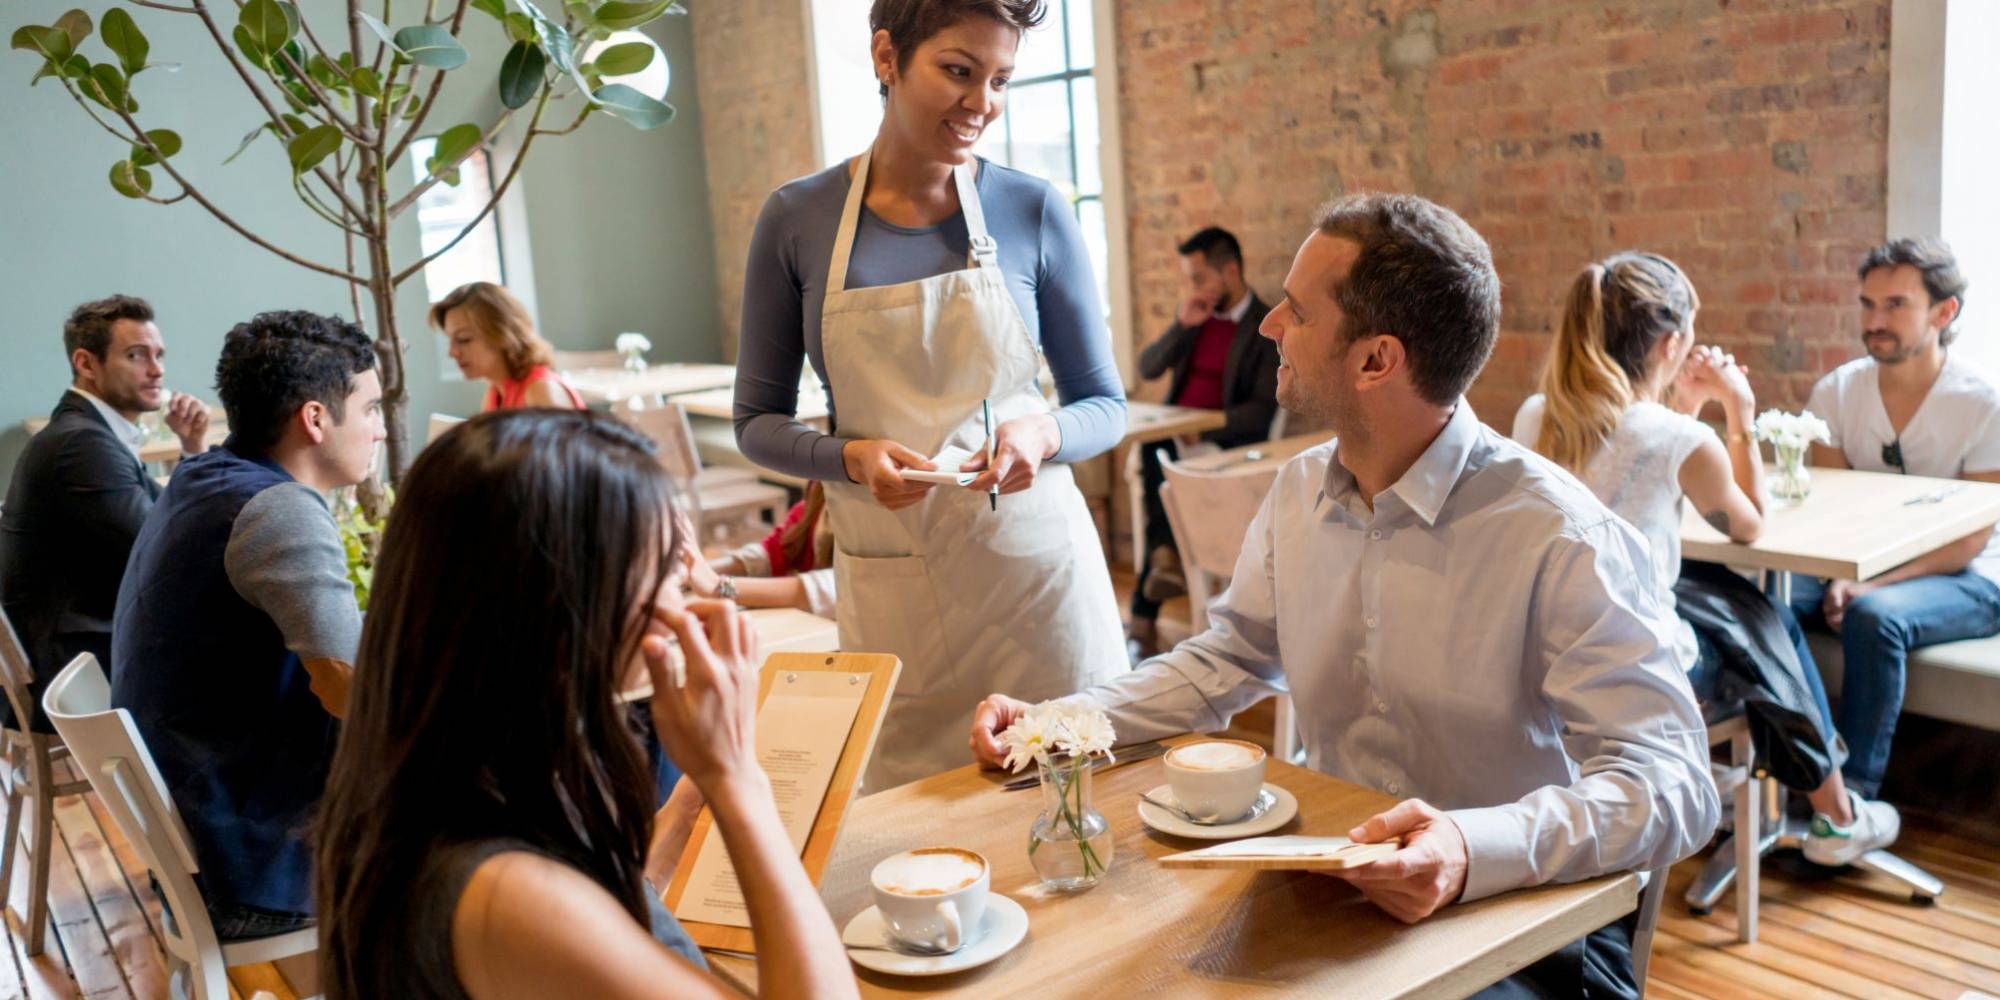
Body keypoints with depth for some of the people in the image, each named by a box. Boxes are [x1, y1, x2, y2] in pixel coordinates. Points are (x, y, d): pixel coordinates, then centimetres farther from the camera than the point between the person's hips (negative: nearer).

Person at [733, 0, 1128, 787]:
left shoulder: (1034, 212, -2)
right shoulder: (797, 220, -2)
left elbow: (1104, 405, 5)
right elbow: (758, 420, 4)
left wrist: (1043, 435, -16)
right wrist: (851, 457, -15)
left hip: (1036, 563, 0)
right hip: (889, 580, 0)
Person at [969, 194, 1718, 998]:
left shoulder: (1558, 538, -20)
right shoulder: (1300, 492, 2)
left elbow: (1670, 780, -23)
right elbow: (1227, 660, 14)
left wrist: (1476, 849, -41)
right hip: (1332, 890, 6)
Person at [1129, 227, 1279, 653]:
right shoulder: (1196, 315, 15)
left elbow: (1261, 410, -12)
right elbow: (1147, 369, 9)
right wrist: (1182, 326, -5)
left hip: (1226, 443, -5)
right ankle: (1167, 557, -27)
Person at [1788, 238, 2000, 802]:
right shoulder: (1837, 392, 0)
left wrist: (1871, 586, -26)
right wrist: (1839, 580, -19)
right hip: (1859, 565, 4)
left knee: (1874, 617, -36)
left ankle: (1853, 792, -25)